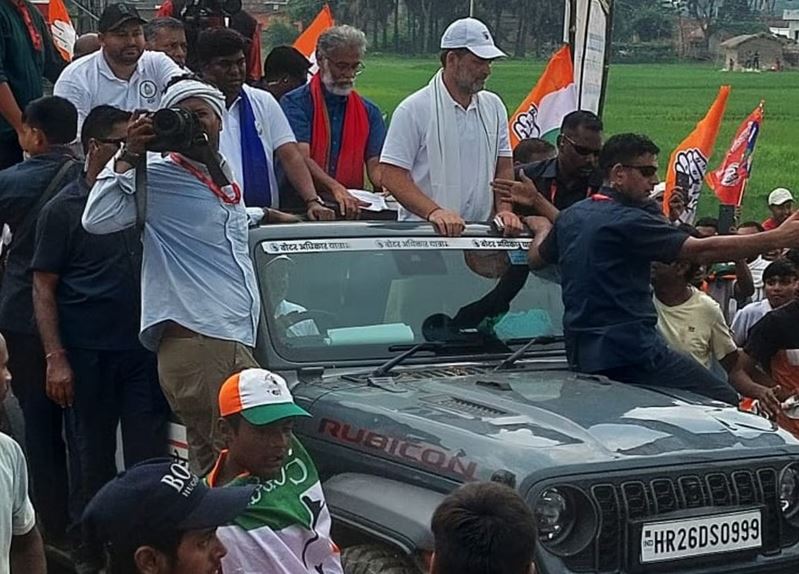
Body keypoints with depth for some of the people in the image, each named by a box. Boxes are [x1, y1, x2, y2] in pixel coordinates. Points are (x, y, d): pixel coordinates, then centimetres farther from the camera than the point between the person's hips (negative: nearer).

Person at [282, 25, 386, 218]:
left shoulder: (369, 111, 17)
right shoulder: (295, 103, 1)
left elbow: (374, 164, 9)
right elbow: (300, 158, -11)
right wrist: (336, 188, -26)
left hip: (352, 209, 3)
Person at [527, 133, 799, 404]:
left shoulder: (570, 217, 11)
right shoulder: (628, 221, -14)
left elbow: (536, 258, 28)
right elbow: (702, 250, -20)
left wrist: (542, 228, 50)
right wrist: (777, 239, -20)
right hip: (631, 350, -9)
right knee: (725, 402, -7)